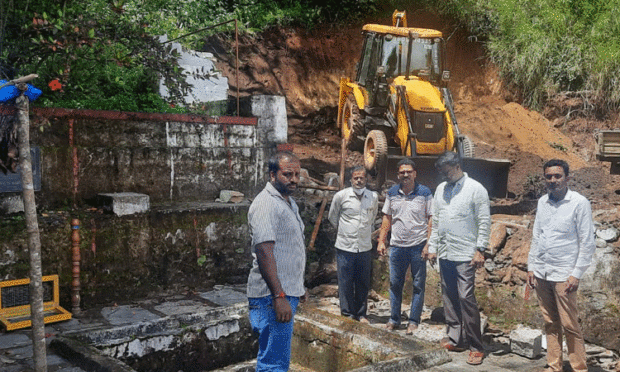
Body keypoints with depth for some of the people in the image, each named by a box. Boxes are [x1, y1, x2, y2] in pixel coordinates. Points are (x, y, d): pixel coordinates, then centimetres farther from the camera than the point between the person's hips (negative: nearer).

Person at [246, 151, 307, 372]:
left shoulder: (289, 203, 17)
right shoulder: (266, 204, -15)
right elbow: (264, 252, -23)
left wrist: (298, 286, 25)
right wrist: (279, 297, -26)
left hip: (286, 293, 10)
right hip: (274, 296, -10)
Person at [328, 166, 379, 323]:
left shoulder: (373, 197, 5)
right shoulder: (341, 196, -4)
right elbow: (332, 217, 11)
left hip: (365, 248, 2)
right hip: (345, 247, -2)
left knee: (363, 283, 9)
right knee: (345, 283, 2)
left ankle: (361, 314, 22)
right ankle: (347, 313, 15)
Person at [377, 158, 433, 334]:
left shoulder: (424, 193, -3)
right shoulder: (392, 193, 6)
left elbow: (431, 219, -2)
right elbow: (387, 219, 12)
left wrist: (429, 244, -11)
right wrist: (381, 241, 6)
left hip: (418, 246, -3)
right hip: (396, 246, 3)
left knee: (418, 286, 4)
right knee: (395, 284, 10)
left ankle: (414, 321, 15)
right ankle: (394, 319, 22)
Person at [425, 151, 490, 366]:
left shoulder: (475, 189, -6)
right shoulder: (441, 189, 13)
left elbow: (484, 222, -7)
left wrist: (480, 250, -12)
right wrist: (433, 247, 14)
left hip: (465, 255, -7)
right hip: (444, 254, 7)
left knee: (466, 298, -10)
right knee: (449, 297, 11)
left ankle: (476, 347, -1)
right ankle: (455, 339, 22)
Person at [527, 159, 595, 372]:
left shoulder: (579, 203, -7)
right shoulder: (542, 202, 9)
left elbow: (587, 243, -7)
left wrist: (576, 274, -11)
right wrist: (531, 266, 11)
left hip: (563, 275, -5)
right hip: (541, 274, 5)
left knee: (569, 325, -1)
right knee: (550, 323, 10)